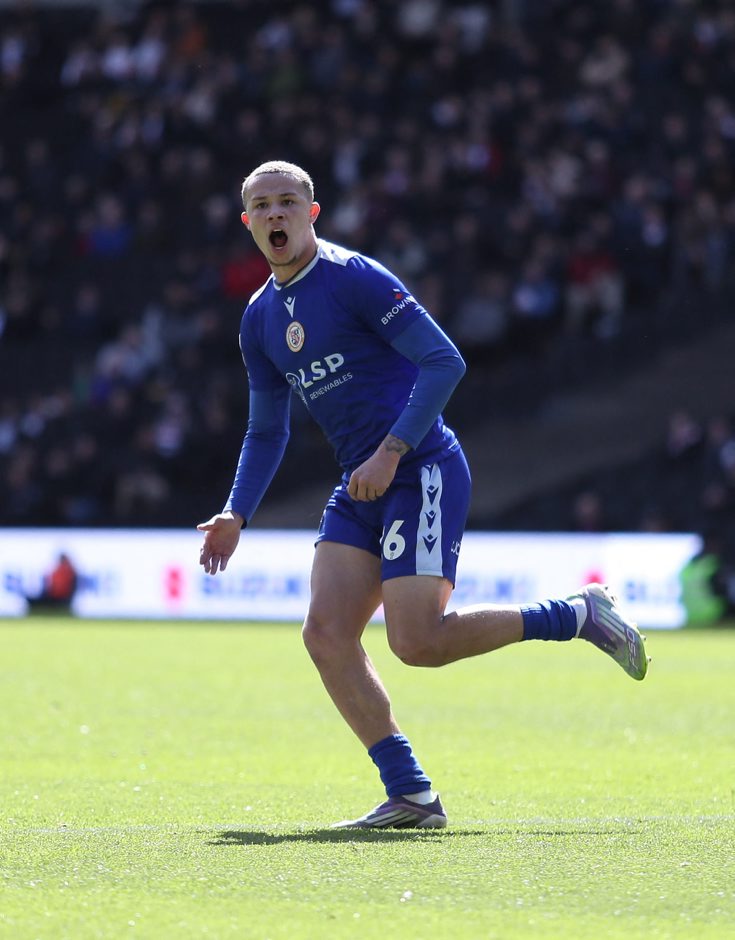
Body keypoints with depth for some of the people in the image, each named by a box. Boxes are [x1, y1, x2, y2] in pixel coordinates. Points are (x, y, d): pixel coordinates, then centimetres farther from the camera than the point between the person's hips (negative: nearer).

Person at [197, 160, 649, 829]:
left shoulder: (355, 277, -9)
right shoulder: (260, 318, 14)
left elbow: (445, 361, -14)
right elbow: (267, 431, 24)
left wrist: (391, 451, -21)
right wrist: (236, 515, 10)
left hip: (422, 470, -7)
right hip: (361, 487, 8)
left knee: (418, 641, -17)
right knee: (326, 634, -8)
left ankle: (578, 616, 1)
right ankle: (411, 796, -4)